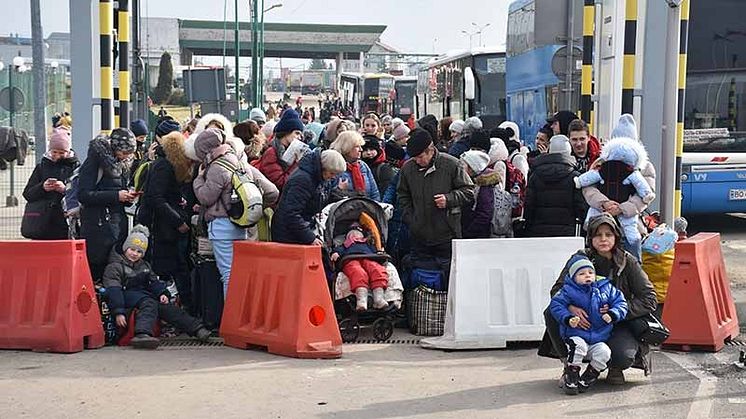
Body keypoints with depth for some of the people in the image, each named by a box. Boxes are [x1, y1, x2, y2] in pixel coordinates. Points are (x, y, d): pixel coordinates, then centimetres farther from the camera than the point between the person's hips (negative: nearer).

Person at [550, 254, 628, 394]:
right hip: (577, 334, -3)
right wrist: (568, 318, -23)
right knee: (578, 345, -35)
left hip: (599, 339, 3)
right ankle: (571, 377, -16)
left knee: (604, 352, -27)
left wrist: (612, 315, -12)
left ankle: (587, 379, -6)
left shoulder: (606, 288, 6)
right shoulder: (569, 290, -3)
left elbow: (620, 302, 7)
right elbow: (556, 305, -8)